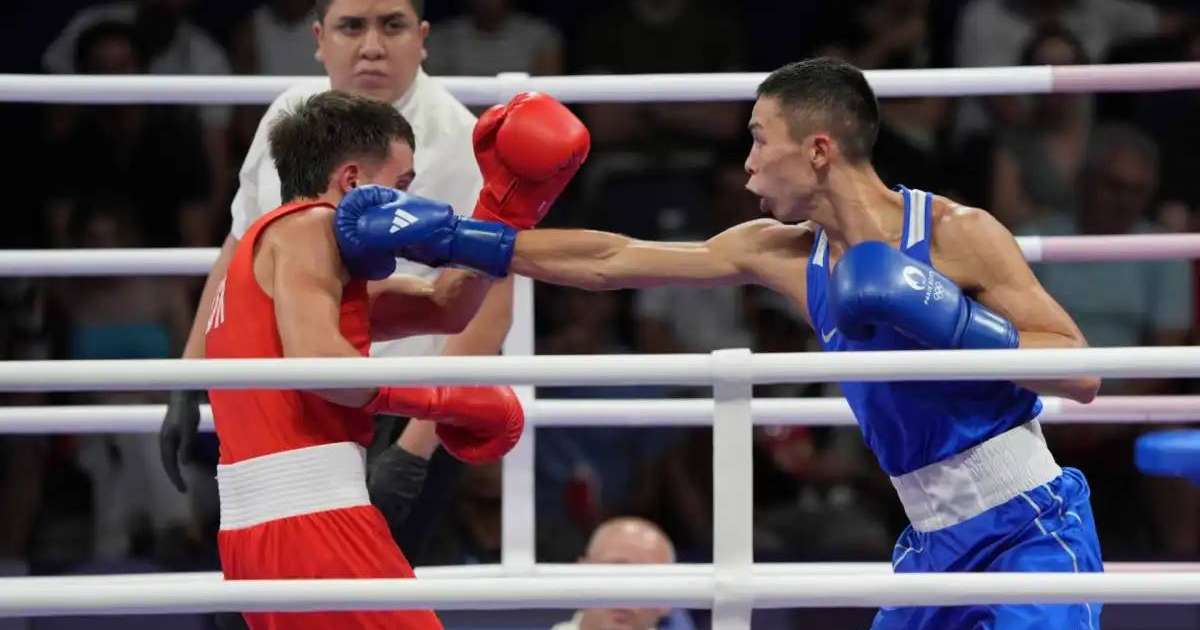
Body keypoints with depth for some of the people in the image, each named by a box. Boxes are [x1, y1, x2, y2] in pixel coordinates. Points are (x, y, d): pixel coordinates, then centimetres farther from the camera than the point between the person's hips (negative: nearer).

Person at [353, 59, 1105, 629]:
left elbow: (1084, 373, -15)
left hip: (1031, 536, -7)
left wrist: (950, 323, -25)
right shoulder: (784, 254, 4)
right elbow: (610, 261, 7)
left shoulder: (959, 235, -13)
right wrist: (458, 241, 5)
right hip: (936, 546, 7)